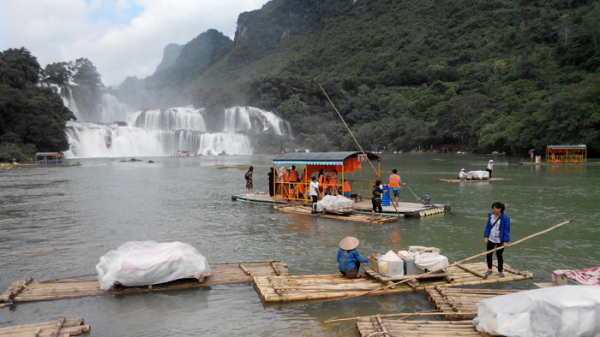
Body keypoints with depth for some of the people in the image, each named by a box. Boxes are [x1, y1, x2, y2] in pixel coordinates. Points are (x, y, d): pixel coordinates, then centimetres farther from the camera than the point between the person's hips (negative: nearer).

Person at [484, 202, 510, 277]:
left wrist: (505, 241, -16)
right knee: (488, 254, 8)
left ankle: (500, 271, 22)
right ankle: (489, 269, 26)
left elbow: (507, 230, -13)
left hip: (500, 241, -4)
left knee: (499, 255, 5)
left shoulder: (505, 218, -14)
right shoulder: (491, 216, 0)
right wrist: (486, 237, 0)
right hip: (491, 239, 4)